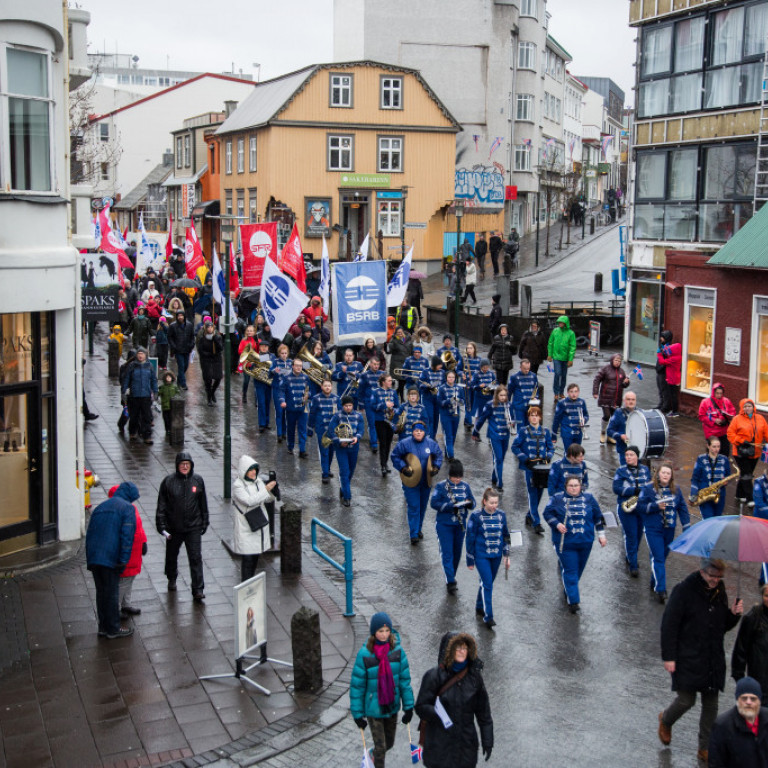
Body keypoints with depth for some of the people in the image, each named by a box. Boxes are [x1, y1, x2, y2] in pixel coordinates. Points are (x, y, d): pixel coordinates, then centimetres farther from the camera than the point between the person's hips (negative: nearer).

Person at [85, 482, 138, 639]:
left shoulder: (100, 507, 21)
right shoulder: (127, 508, -2)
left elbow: (89, 533, 21)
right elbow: (127, 535, -13)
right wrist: (123, 560, -15)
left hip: (93, 558, 7)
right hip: (110, 558, -7)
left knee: (101, 592, 16)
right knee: (112, 593, 2)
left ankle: (103, 627, 24)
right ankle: (113, 630, 10)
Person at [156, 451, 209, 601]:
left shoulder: (198, 480, 0)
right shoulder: (168, 481, -6)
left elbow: (203, 504, 10)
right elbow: (161, 505, -3)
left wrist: (204, 523, 11)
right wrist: (161, 525, -9)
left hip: (193, 528, 0)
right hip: (174, 528, 0)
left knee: (196, 558, -7)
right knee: (172, 555, 19)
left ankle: (198, 590, -5)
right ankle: (172, 579, 45)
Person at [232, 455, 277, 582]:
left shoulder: (258, 481, 6)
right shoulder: (237, 485, -14)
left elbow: (268, 499, 10)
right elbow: (249, 500, -25)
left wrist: (272, 489, -10)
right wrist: (266, 489, -25)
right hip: (245, 527, -7)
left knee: (255, 556, 14)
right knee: (247, 558, -6)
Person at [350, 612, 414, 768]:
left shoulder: (397, 650, -10)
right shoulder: (364, 654, -19)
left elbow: (404, 680, -3)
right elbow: (357, 685, -12)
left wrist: (408, 706, -3)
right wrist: (357, 713, -8)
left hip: (392, 707, 4)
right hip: (373, 709, -4)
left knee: (389, 743, 21)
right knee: (380, 746, 3)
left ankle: (375, 754, 53)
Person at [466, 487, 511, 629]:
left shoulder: (501, 515, 2)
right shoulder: (476, 516, -10)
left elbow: (506, 536, 13)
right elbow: (470, 539, -5)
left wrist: (506, 555, 8)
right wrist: (470, 560, -3)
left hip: (496, 556, 4)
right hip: (481, 556, -4)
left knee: (487, 582, 15)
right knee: (487, 583, -12)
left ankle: (479, 607, 36)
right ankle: (488, 616, -11)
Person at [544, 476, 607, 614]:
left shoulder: (589, 498, 5)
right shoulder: (558, 499, -2)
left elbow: (598, 517, 12)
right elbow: (547, 513, 2)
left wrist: (601, 534, 11)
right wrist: (557, 524, -14)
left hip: (585, 542, 3)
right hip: (565, 543, -3)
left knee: (578, 570, 12)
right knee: (570, 571, -7)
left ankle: (568, 590, 35)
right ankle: (573, 601, -7)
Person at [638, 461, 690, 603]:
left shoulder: (676, 490, 5)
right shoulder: (648, 489, -6)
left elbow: (682, 509, 9)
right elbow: (640, 506, -7)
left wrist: (686, 527, 3)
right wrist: (655, 506, -20)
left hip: (669, 530, 4)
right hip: (653, 530, -4)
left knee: (662, 557, 13)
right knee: (657, 558, -10)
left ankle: (655, 584, 30)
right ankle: (660, 590, -13)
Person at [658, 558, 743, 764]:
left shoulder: (719, 591, 5)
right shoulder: (684, 590, -14)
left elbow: (724, 625, 16)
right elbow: (669, 625, -13)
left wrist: (733, 614, -6)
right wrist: (668, 657, -14)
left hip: (714, 660, 5)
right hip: (688, 660, -5)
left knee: (711, 704, 8)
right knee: (686, 700, -1)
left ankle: (705, 748, 21)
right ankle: (665, 720, 32)